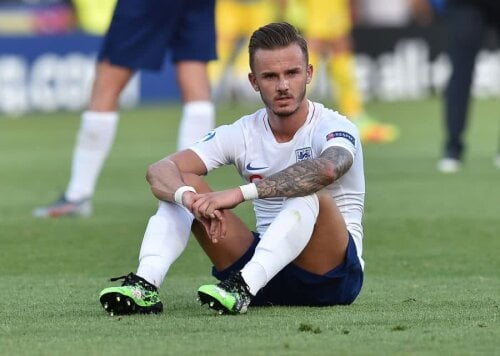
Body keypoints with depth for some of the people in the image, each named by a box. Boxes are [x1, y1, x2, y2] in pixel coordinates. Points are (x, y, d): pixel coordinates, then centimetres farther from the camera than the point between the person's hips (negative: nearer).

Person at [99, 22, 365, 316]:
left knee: (310, 192, -34)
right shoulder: (242, 134, 2)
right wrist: (188, 196, -34)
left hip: (332, 275, -5)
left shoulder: (333, 127, -12)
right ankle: (145, 286, -30)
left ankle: (242, 290, -49)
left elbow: (326, 169, -38)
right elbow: (159, 170, -9)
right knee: (183, 185, -9)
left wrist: (241, 193, -45)